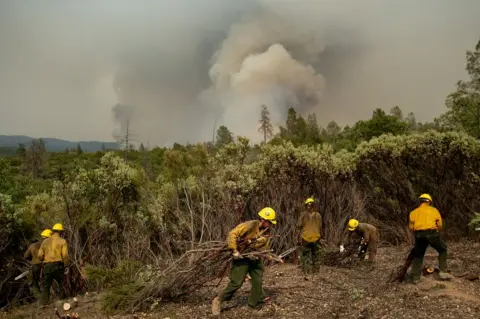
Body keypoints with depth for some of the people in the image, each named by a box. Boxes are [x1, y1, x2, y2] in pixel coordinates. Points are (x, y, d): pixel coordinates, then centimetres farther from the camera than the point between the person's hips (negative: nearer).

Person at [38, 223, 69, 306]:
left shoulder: (45, 241, 10)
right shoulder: (62, 241, -3)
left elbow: (40, 256, 7)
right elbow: (65, 255, -12)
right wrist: (65, 266, -2)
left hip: (47, 266, 4)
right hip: (58, 266, -3)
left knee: (46, 286, 10)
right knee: (62, 285, 10)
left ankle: (43, 304, 4)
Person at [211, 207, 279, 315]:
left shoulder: (266, 231, 1)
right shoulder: (250, 225, -23)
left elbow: (264, 248, 11)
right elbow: (232, 234, -28)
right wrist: (234, 251, -29)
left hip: (255, 258, 7)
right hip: (242, 257, -7)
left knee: (258, 281, 8)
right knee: (236, 282, -8)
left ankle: (254, 304, 26)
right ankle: (219, 300, 7)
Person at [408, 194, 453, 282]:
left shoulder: (413, 212, 15)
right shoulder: (434, 210, 12)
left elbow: (411, 226, 8)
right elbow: (440, 224, 7)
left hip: (419, 235, 2)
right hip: (431, 234, -2)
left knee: (417, 255, 14)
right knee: (443, 250, 21)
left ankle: (415, 277, 13)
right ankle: (443, 272, 13)